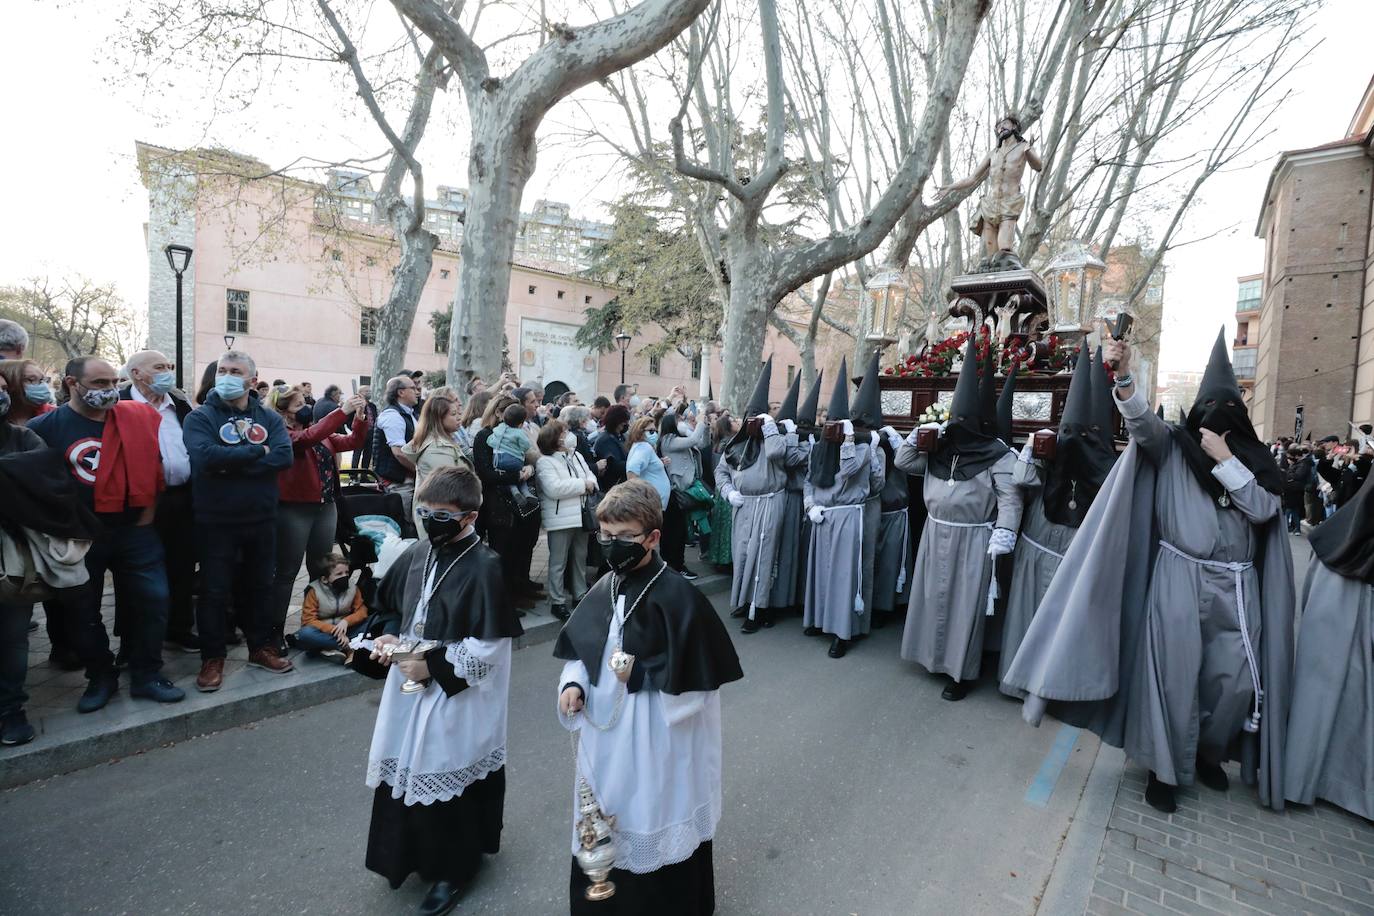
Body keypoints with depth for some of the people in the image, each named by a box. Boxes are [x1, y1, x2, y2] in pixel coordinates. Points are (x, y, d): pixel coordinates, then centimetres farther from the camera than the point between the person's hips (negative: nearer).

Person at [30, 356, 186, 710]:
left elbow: (159, 459, 10)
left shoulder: (140, 418, -1)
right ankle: (101, 678, 28)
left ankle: (147, 676, 17)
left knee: (153, 601, 1)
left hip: (135, 529, 1)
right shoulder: (44, 427, -5)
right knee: (80, 612, 10)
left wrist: (149, 503, 5)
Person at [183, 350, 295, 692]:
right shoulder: (200, 417, -4)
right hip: (215, 521, -3)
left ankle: (261, 647, 29)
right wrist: (257, 451, -16)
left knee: (259, 586, 14)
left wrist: (231, 462, -18)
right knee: (214, 591, 6)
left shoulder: (270, 418, 4)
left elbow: (284, 456, -13)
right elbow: (205, 456, -24)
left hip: (262, 519, 3)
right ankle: (212, 657, 21)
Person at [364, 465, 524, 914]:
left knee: (449, 780, 7)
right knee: (407, 772, 20)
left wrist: (432, 666, -21)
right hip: (410, 689, 7)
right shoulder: (417, 554, 0)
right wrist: (390, 640, -3)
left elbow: (488, 650, -20)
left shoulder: (485, 567, -21)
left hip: (458, 699, -7)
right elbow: (397, 611, 15)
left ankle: (453, 868, 32)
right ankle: (412, 855, 46)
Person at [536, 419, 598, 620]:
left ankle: (580, 595, 31)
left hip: (580, 516, 7)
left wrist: (590, 484, -10)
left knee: (580, 558, 17)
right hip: (560, 519, -7)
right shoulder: (544, 462, -11)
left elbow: (590, 476, 15)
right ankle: (557, 602, 12)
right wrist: (583, 485, -16)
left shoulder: (576, 456, 13)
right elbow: (554, 488, -23)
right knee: (558, 562, 1)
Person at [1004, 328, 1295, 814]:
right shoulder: (1173, 445, 2)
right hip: (1180, 580, -3)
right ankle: (1165, 768, 16)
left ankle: (1208, 753, 33)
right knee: (1174, 677, 0)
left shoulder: (1252, 457, 10)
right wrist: (1123, 376, -37)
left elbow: (1263, 509, -3)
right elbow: (1141, 420, -19)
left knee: (1236, 680, 7)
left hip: (1237, 587, 3)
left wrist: (1224, 459, -10)